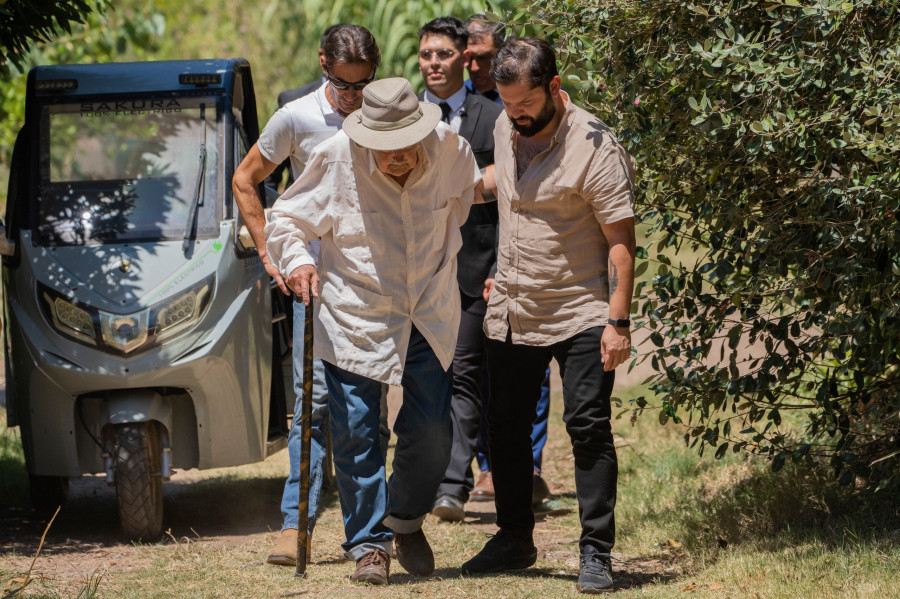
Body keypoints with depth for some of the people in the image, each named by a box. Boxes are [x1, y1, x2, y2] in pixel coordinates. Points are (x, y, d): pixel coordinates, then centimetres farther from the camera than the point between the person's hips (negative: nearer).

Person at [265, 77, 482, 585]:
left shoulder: (449, 150, -8)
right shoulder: (337, 159, -16)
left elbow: (469, 192, 18)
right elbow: (286, 219, -4)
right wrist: (296, 259, -24)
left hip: (431, 314, 2)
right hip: (355, 318, -2)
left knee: (431, 432, 2)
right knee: (356, 434, -4)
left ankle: (406, 520, 29)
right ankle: (370, 543, 10)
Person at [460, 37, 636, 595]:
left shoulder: (594, 147, -17)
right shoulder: (506, 130, 4)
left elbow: (621, 241, -16)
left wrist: (618, 322, -20)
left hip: (580, 314, -7)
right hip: (511, 313, 7)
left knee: (588, 428, -9)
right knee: (507, 427, 11)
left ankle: (596, 552, -5)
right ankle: (515, 538, 25)